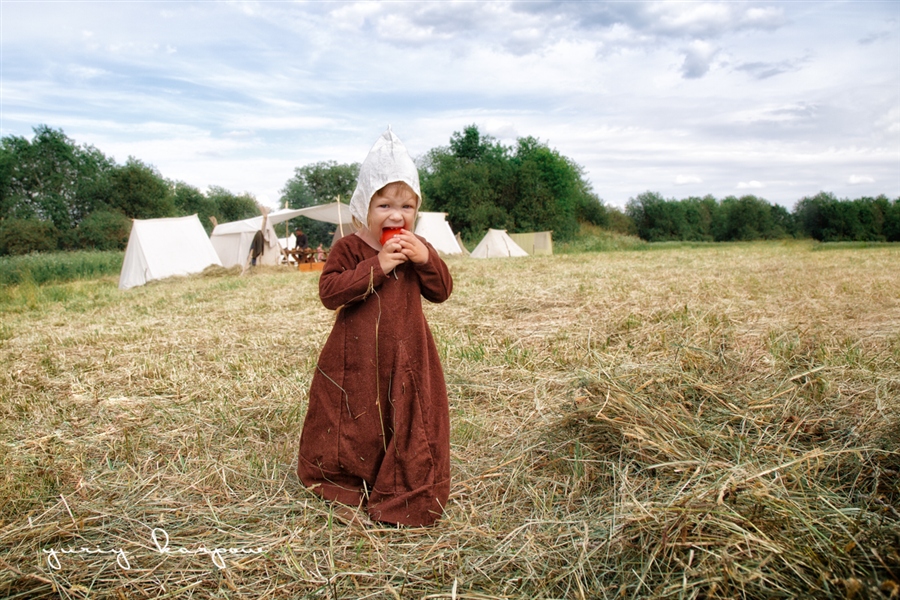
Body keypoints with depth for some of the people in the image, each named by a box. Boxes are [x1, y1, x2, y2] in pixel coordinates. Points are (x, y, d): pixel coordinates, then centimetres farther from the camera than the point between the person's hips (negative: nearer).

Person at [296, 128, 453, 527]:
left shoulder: (416, 249, 5)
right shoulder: (348, 249, -8)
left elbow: (441, 291, 3)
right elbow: (329, 292, -20)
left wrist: (426, 259, -16)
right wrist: (377, 266, -25)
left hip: (407, 359, 3)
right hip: (356, 359, -3)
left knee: (410, 426, 9)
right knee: (354, 427, 10)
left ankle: (404, 497, 27)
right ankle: (347, 492, 32)